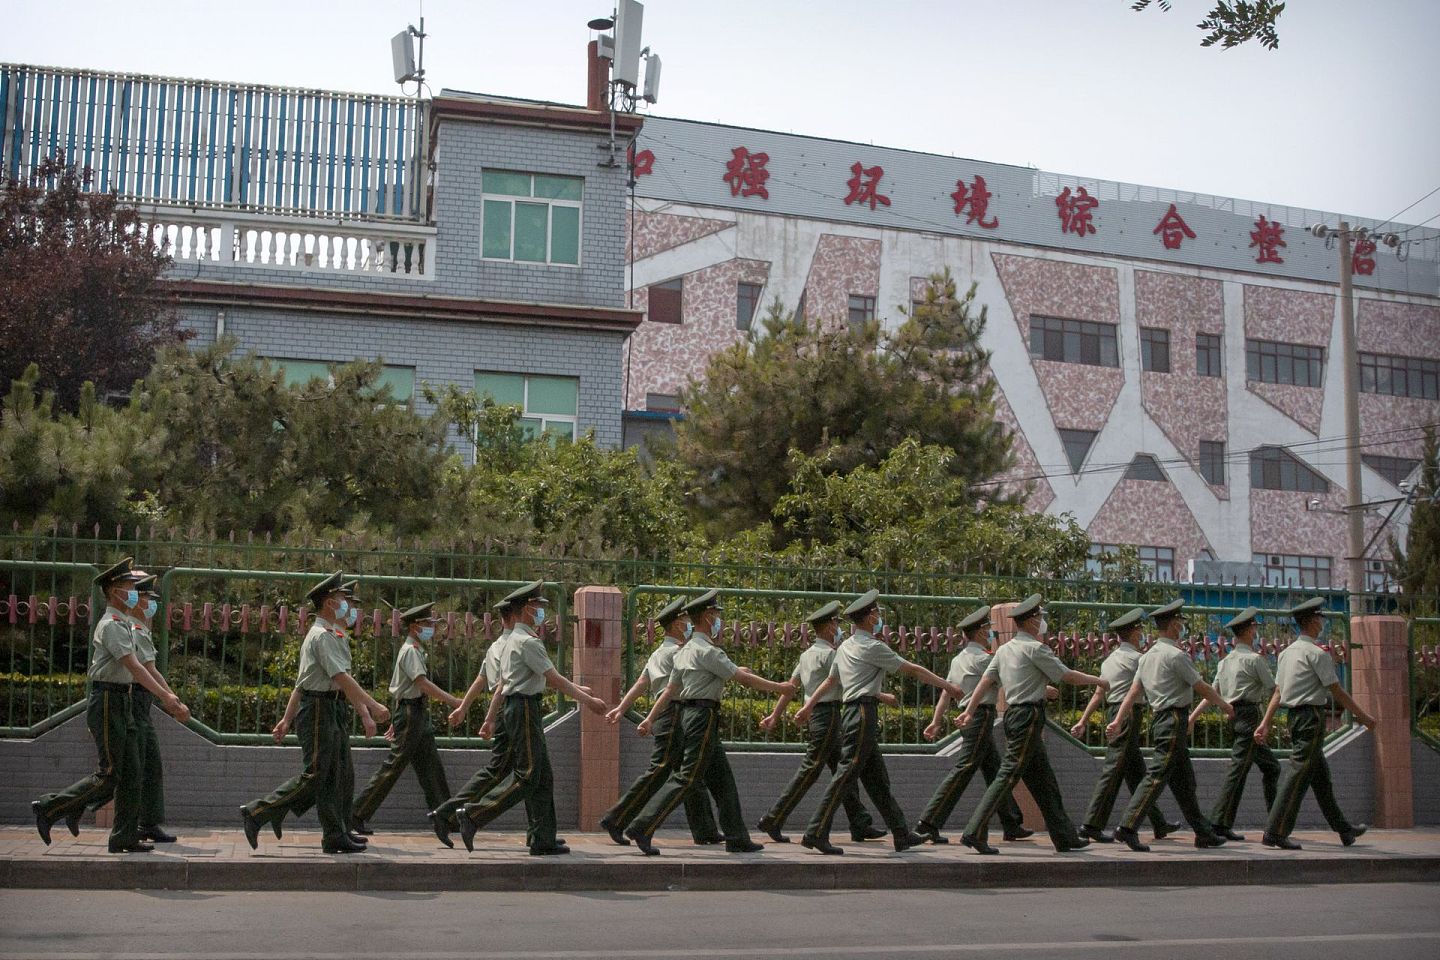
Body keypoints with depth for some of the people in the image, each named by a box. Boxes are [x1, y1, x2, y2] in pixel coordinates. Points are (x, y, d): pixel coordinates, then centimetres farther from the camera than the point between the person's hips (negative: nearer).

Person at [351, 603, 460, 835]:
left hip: (419, 714, 10)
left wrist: (396, 721, 24)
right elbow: (423, 683, -24)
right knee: (393, 766, -6)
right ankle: (359, 814, 0)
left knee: (431, 768, 8)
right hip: (410, 713, -10)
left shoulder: (417, 651, 18)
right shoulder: (410, 651, -12)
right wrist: (453, 701, -28)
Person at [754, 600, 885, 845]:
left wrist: (775, 715, 19)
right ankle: (772, 821, -6)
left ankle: (860, 826, 12)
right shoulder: (828, 654, -12)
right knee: (809, 771, -7)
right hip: (827, 716, -10)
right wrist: (882, 697, -3)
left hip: (814, 715, 10)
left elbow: (789, 686, 16)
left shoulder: (807, 655, 15)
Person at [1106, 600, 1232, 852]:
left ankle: (1203, 832, 19)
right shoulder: (1176, 655, -12)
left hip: (1159, 719, 9)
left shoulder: (1148, 656, 14)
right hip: (1174, 720, -9)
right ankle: (1127, 827, -16)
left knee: (1184, 780, 13)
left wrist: (1118, 721, 5)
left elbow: (1133, 692, 9)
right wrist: (1224, 706, 8)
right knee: (1157, 776, -11)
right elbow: (1202, 688, -7)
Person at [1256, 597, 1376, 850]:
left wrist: (1265, 723, 10)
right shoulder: (1317, 653, -12)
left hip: (1294, 716, 9)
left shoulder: (1287, 652, 13)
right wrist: (1362, 716, -2)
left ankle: (1344, 829, 28)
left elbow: (1278, 691, 12)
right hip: (1312, 716, -9)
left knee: (1321, 775, 16)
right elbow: (1336, 690, -10)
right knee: (1298, 773, -9)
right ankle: (1275, 833, -11)